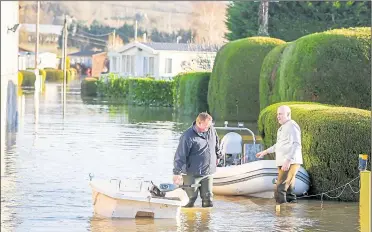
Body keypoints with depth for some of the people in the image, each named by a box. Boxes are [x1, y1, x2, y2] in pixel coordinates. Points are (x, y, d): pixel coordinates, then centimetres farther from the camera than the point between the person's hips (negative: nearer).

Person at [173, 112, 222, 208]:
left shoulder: (211, 130, 3)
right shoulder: (188, 136, -17)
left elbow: (216, 144, 25)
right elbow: (180, 155, -18)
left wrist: (218, 156, 36)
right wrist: (177, 173, -21)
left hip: (208, 173, 6)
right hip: (192, 174, -6)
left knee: (208, 199, 8)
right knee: (190, 199, -2)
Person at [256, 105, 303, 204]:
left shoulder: (292, 126, -11)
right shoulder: (282, 128, 20)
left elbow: (296, 145, -21)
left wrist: (288, 160, -29)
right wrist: (266, 151, 36)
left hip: (290, 163, -10)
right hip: (283, 163, 10)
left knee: (280, 190, -16)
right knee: (288, 189, 10)